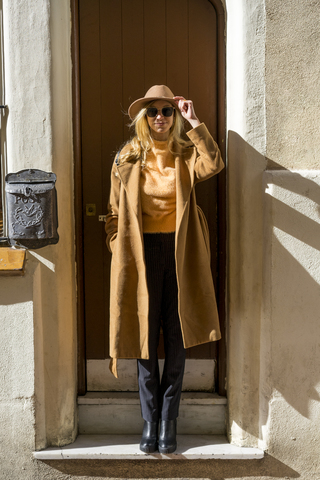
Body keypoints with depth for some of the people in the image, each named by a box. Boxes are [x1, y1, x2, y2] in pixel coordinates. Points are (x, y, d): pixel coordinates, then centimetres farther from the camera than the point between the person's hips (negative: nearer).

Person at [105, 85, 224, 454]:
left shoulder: (187, 155, 5)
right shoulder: (127, 159, 6)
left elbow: (214, 165, -18)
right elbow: (114, 214, 8)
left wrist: (194, 122, -16)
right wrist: (118, 251, 0)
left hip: (179, 254, 0)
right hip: (141, 254, 0)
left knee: (176, 337, 5)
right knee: (145, 337, 4)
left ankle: (168, 421, 19)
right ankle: (150, 421, 18)